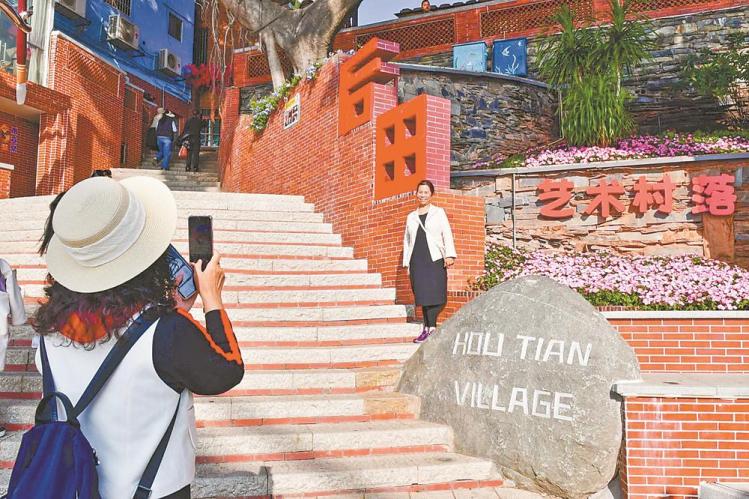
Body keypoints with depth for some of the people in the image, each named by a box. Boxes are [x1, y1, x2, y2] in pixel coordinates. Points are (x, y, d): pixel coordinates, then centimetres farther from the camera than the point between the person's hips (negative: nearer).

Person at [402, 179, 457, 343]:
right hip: (417, 261, 3)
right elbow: (407, 240, 20)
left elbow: (447, 234, 3)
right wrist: (406, 262, 13)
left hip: (435, 259, -3)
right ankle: (428, 328, 5)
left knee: (435, 294, -11)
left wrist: (449, 255, -10)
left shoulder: (439, 213, 11)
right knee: (422, 296, 0)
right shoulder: (411, 217, 19)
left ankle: (431, 328, -9)